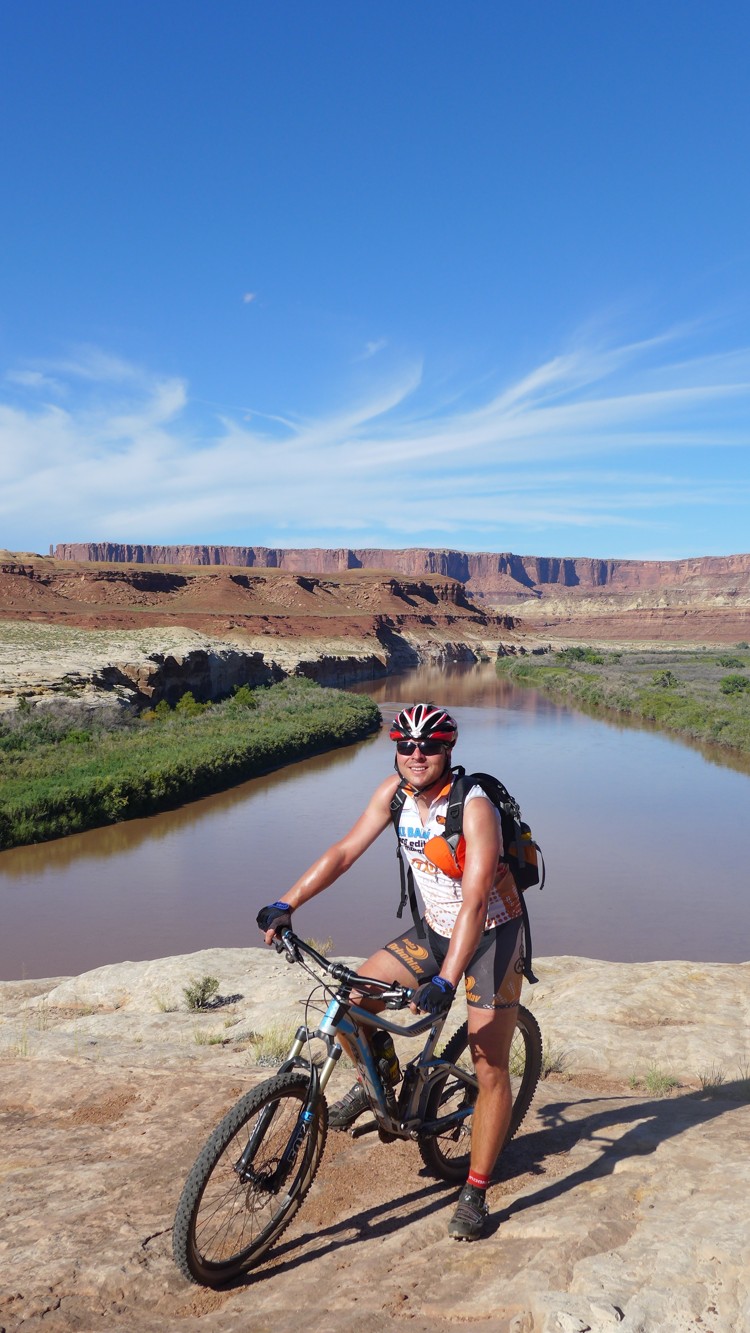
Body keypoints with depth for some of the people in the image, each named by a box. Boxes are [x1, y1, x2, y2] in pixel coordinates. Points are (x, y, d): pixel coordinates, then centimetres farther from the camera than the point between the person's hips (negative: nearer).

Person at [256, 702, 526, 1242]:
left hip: (491, 934, -6)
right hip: (434, 929, 6)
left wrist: (445, 982, -42)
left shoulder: (475, 807, -28)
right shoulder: (396, 791, -10)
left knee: (490, 1070, -5)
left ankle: (475, 1194, 13)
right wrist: (286, 904, -14)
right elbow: (346, 850, -7)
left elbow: (475, 901, -34)